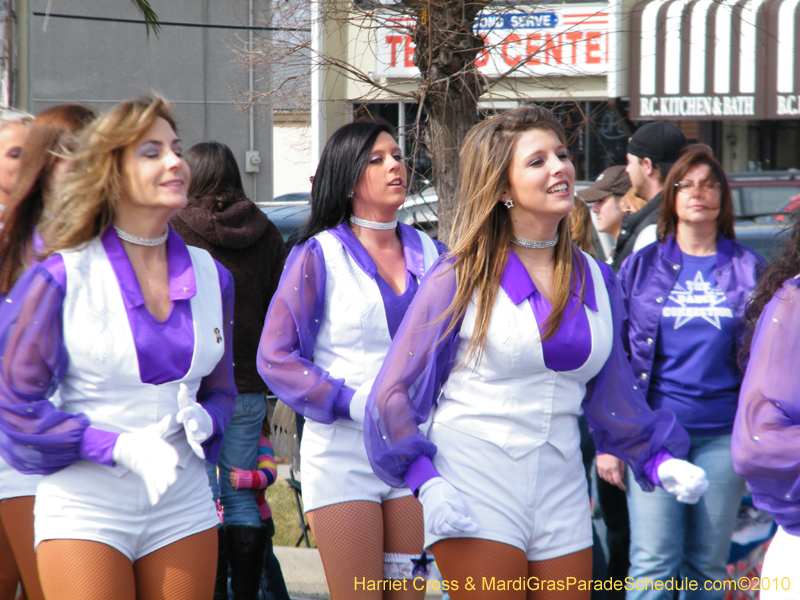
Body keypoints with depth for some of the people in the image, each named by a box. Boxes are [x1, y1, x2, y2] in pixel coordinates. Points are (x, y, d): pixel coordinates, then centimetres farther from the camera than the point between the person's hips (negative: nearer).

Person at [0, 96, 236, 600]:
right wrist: (120, 447, -16)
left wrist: (202, 420, -7)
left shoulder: (210, 276, 7)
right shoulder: (62, 278, -7)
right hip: (85, 509, -4)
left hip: (183, 507, 4)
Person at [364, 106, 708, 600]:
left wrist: (660, 460, 6)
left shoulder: (596, 281, 10)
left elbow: (612, 396, 19)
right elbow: (396, 390, -3)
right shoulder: (464, 278, -4)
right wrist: (426, 481, -14)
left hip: (561, 494, 5)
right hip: (475, 491, -4)